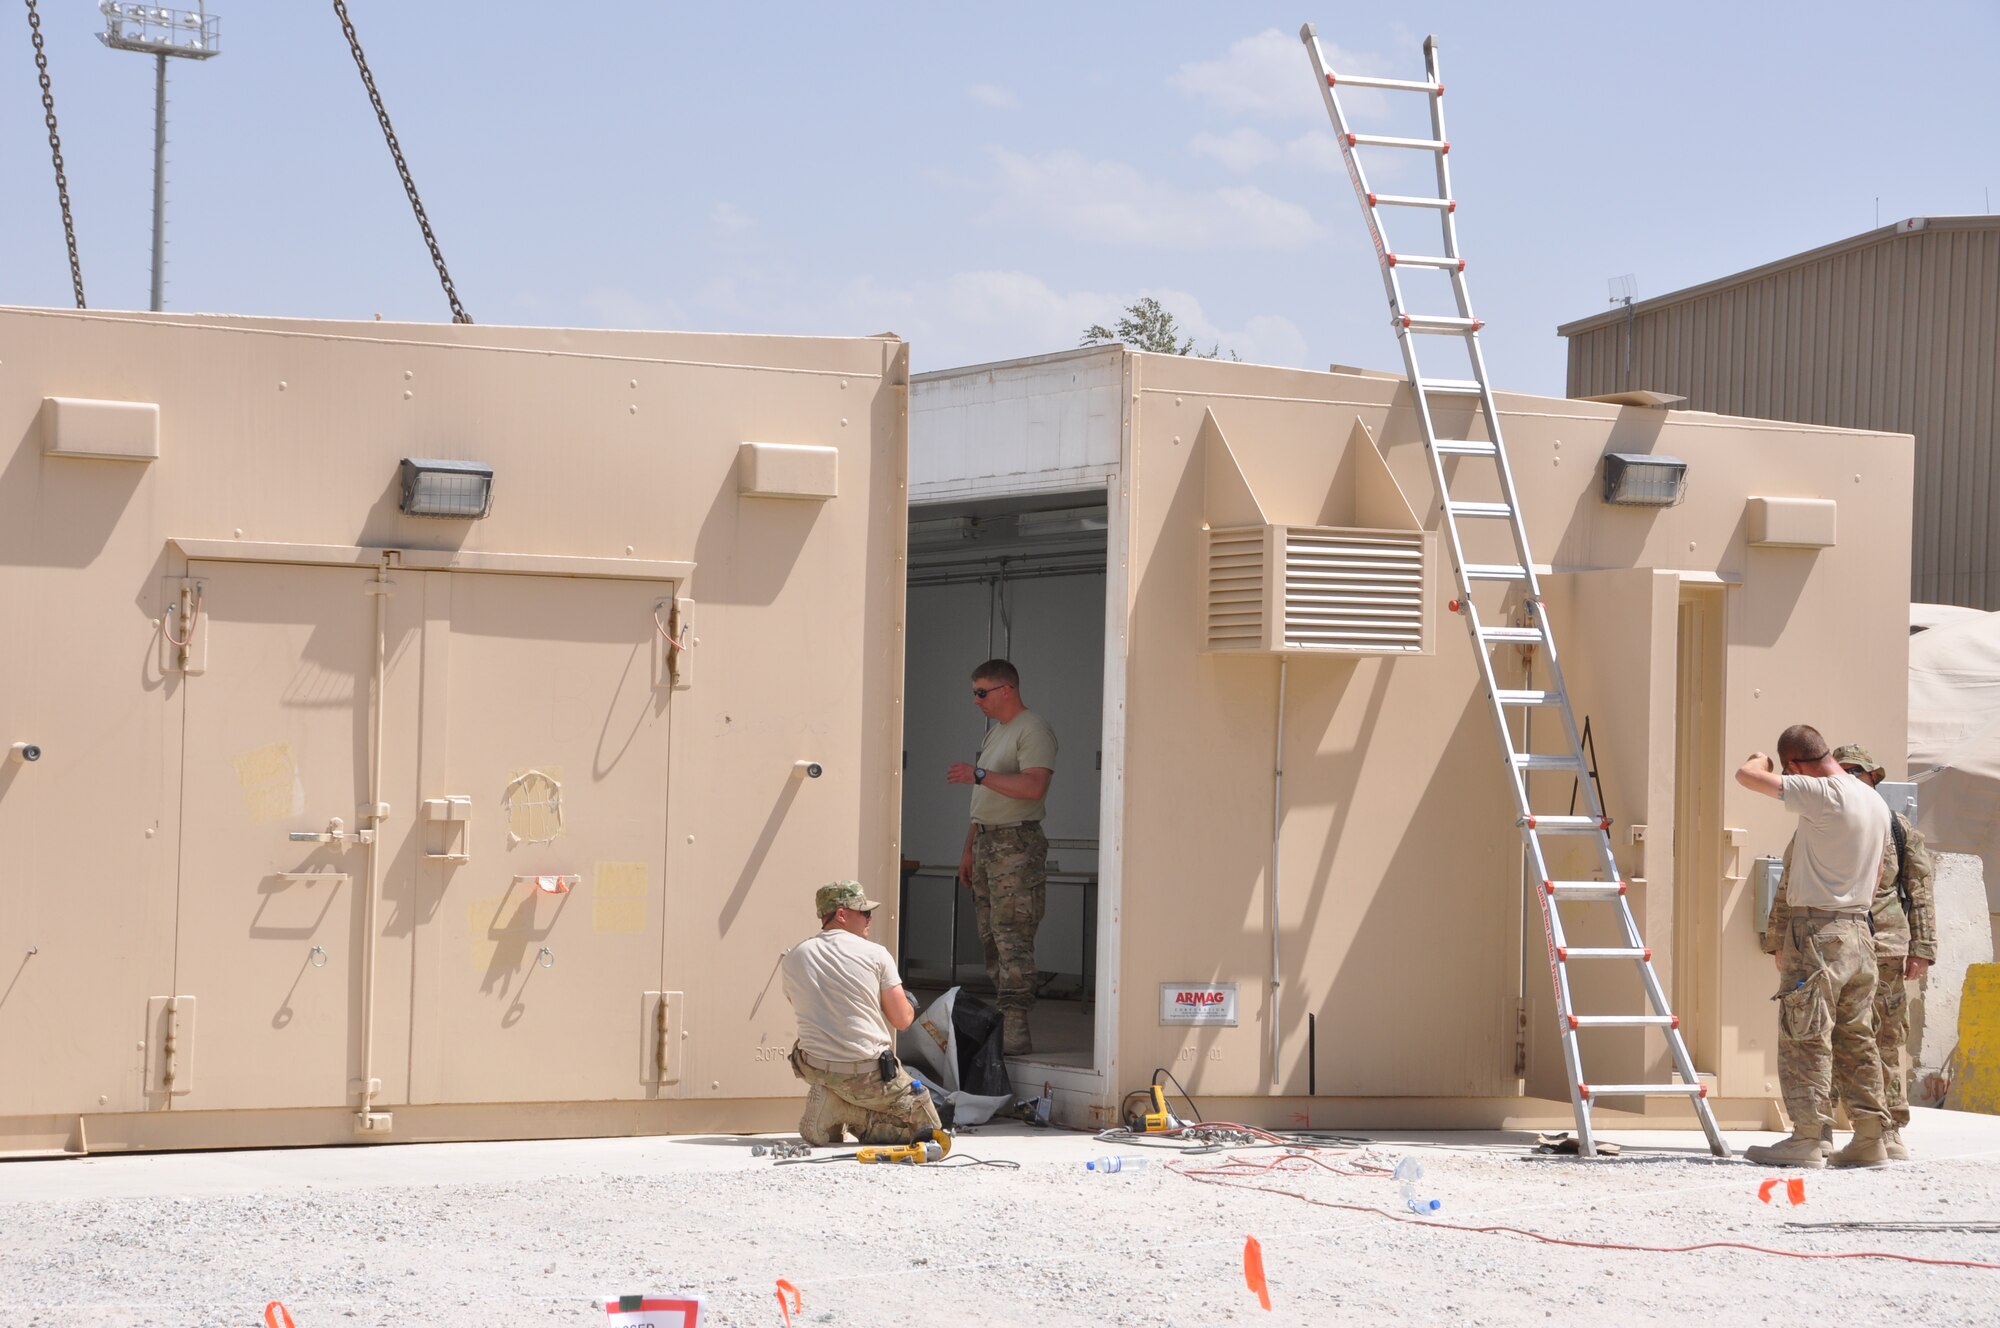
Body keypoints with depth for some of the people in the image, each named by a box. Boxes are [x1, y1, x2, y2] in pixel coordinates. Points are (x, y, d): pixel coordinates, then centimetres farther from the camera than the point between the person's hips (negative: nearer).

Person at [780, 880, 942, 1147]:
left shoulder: (794, 957, 4)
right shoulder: (875, 954, -7)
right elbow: (902, 1020, -3)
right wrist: (910, 1007, 21)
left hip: (815, 1069, 5)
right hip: (869, 1072, -5)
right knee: (927, 1125, 11)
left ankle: (832, 1101, 11)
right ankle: (850, 1111, -9)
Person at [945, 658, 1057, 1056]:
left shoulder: (1033, 730, -10)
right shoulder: (995, 731, 20)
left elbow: (1033, 786, -25)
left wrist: (978, 775, -22)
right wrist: (969, 850, 22)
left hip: (1016, 844, -10)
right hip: (986, 842, 10)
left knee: (1012, 938, -13)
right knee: (991, 939, 8)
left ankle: (1015, 1030, -16)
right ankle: (1001, 1024, 10)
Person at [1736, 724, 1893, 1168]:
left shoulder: (1823, 795, -16)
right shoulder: (1877, 803, 12)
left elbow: (1747, 776, -17)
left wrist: (1760, 761, 5)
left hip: (1816, 931, -8)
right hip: (1859, 931, 8)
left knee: (1805, 1039, -4)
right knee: (1856, 1038, 11)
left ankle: (1805, 1139, -5)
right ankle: (1870, 1137, 11)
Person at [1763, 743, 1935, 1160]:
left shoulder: (1898, 829, 8)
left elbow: (1920, 892, 6)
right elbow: (1789, 890, 14)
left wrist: (1922, 949, -1)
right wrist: (1779, 944, 8)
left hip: (1883, 951, -1)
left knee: (1886, 1042, 1)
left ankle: (1888, 1130, 8)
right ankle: (1818, 1129, 6)